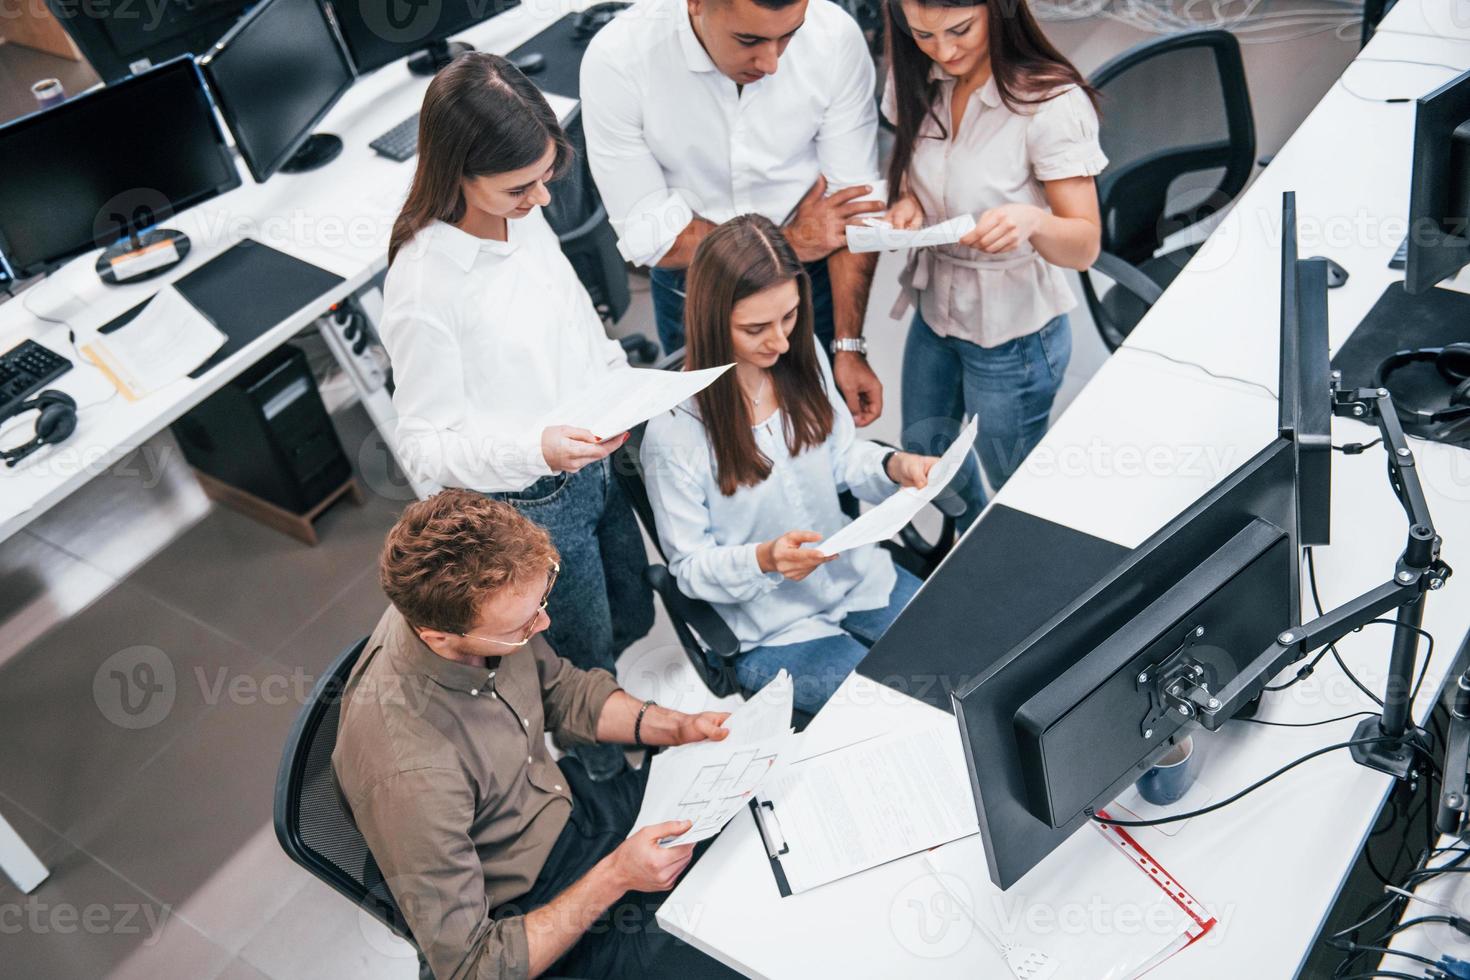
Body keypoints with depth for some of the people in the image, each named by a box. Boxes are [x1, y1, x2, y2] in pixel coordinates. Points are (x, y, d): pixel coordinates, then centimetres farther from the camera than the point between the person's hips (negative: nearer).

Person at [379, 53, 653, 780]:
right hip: (527, 506, -7)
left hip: (593, 467, 7)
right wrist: (534, 448, -37)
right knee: (587, 660, 18)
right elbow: (425, 445, -22)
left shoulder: (524, 216, -8)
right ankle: (603, 781, 49)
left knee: (633, 618, 28)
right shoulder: (423, 289, -29)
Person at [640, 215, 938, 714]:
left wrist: (893, 466, -14)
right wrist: (765, 560, -33)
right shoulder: (674, 431, -25)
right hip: (771, 629, -5)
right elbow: (690, 567, -14)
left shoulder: (802, 358, -9)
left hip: (858, 576, 6)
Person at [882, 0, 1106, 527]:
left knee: (1015, 483, 15)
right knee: (923, 450, 25)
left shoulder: (1052, 103, -26)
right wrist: (908, 198, -14)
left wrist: (1030, 219, -46)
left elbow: (1084, 246, -24)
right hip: (935, 309, 7)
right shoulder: (918, 81, -8)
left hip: (1011, 333, -6)